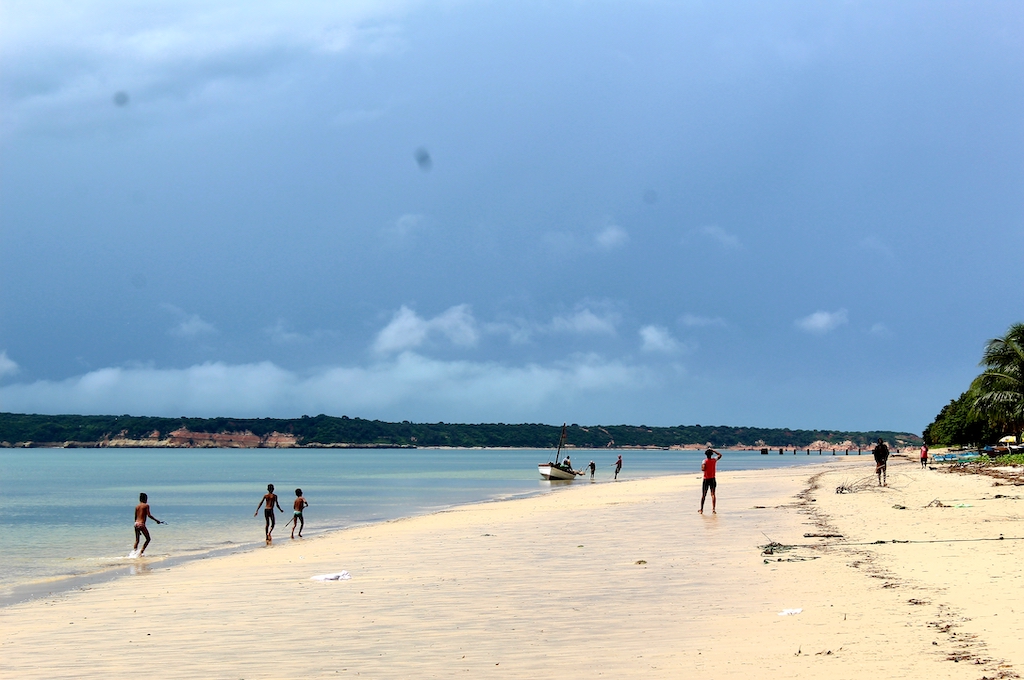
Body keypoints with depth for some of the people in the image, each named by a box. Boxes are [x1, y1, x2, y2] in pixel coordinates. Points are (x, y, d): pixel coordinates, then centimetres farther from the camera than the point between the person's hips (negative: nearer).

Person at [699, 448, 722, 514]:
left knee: (703, 495, 7)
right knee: (713, 494, 1)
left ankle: (701, 509, 11)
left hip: (706, 479, -2)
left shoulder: (704, 461, -11)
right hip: (712, 479, 2)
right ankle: (713, 509, -10)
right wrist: (713, 450, 17)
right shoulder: (714, 460, 0)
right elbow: (720, 455, 18)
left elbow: (703, 469, -25)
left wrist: (701, 468, -2)